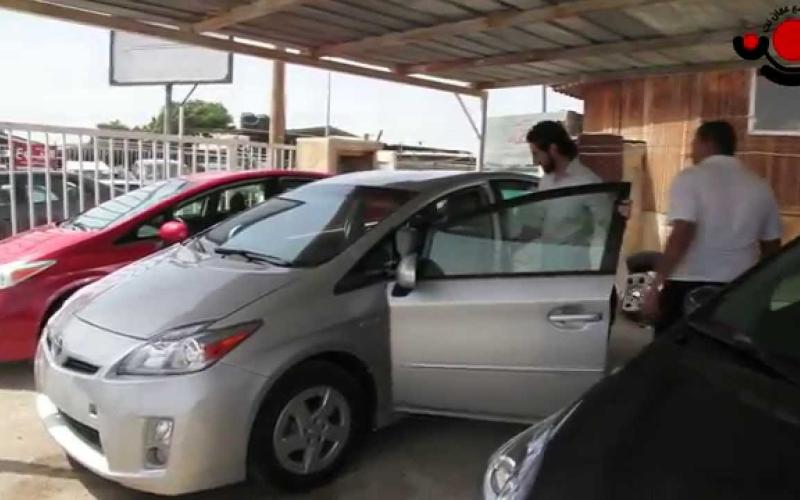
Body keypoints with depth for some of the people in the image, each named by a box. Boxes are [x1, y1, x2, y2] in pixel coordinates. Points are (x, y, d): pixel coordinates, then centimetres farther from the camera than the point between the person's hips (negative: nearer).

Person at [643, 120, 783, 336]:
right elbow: (772, 246, 13)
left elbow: (681, 236, -19)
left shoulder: (691, 178, -7)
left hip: (689, 286, -5)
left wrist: (656, 285, -17)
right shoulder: (759, 186, 9)